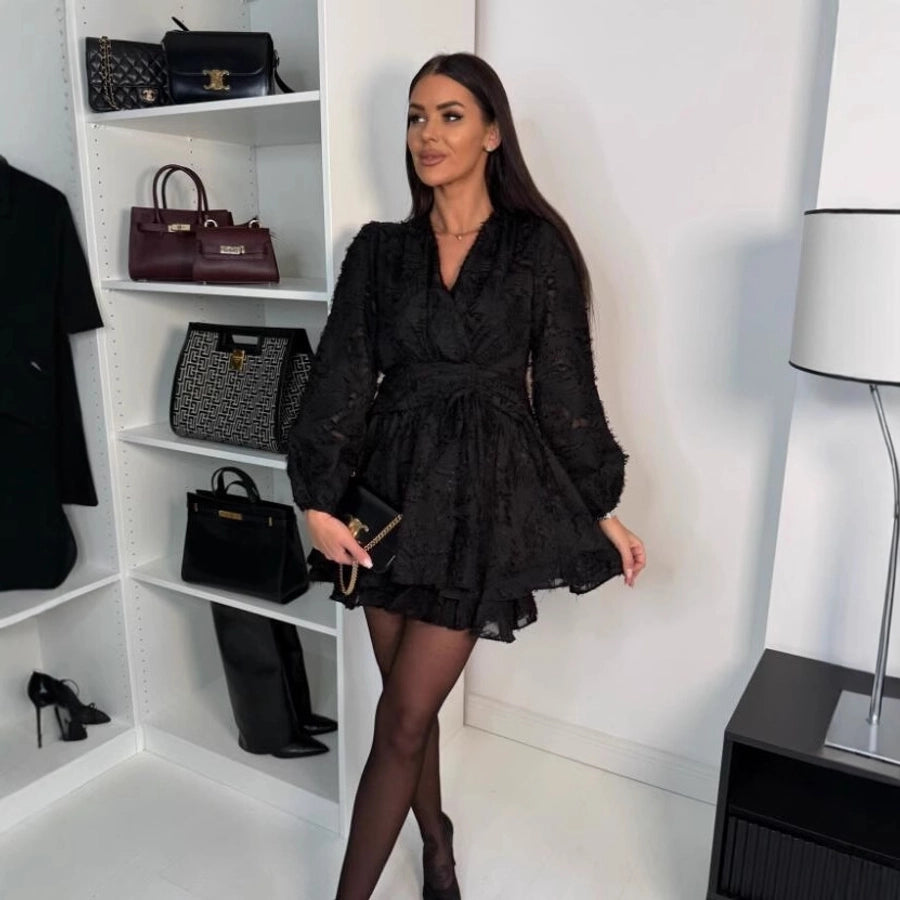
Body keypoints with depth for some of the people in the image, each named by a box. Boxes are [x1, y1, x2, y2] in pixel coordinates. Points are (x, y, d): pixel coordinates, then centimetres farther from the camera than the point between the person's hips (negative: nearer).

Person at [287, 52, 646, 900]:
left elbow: (565, 386, 2)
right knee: (408, 700, 15)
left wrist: (602, 508, 3)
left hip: (483, 491, -3)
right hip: (392, 485, 3)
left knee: (403, 718, -1)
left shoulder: (538, 248, -1)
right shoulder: (380, 250, 6)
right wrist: (318, 497, -9)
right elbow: (341, 376, 0)